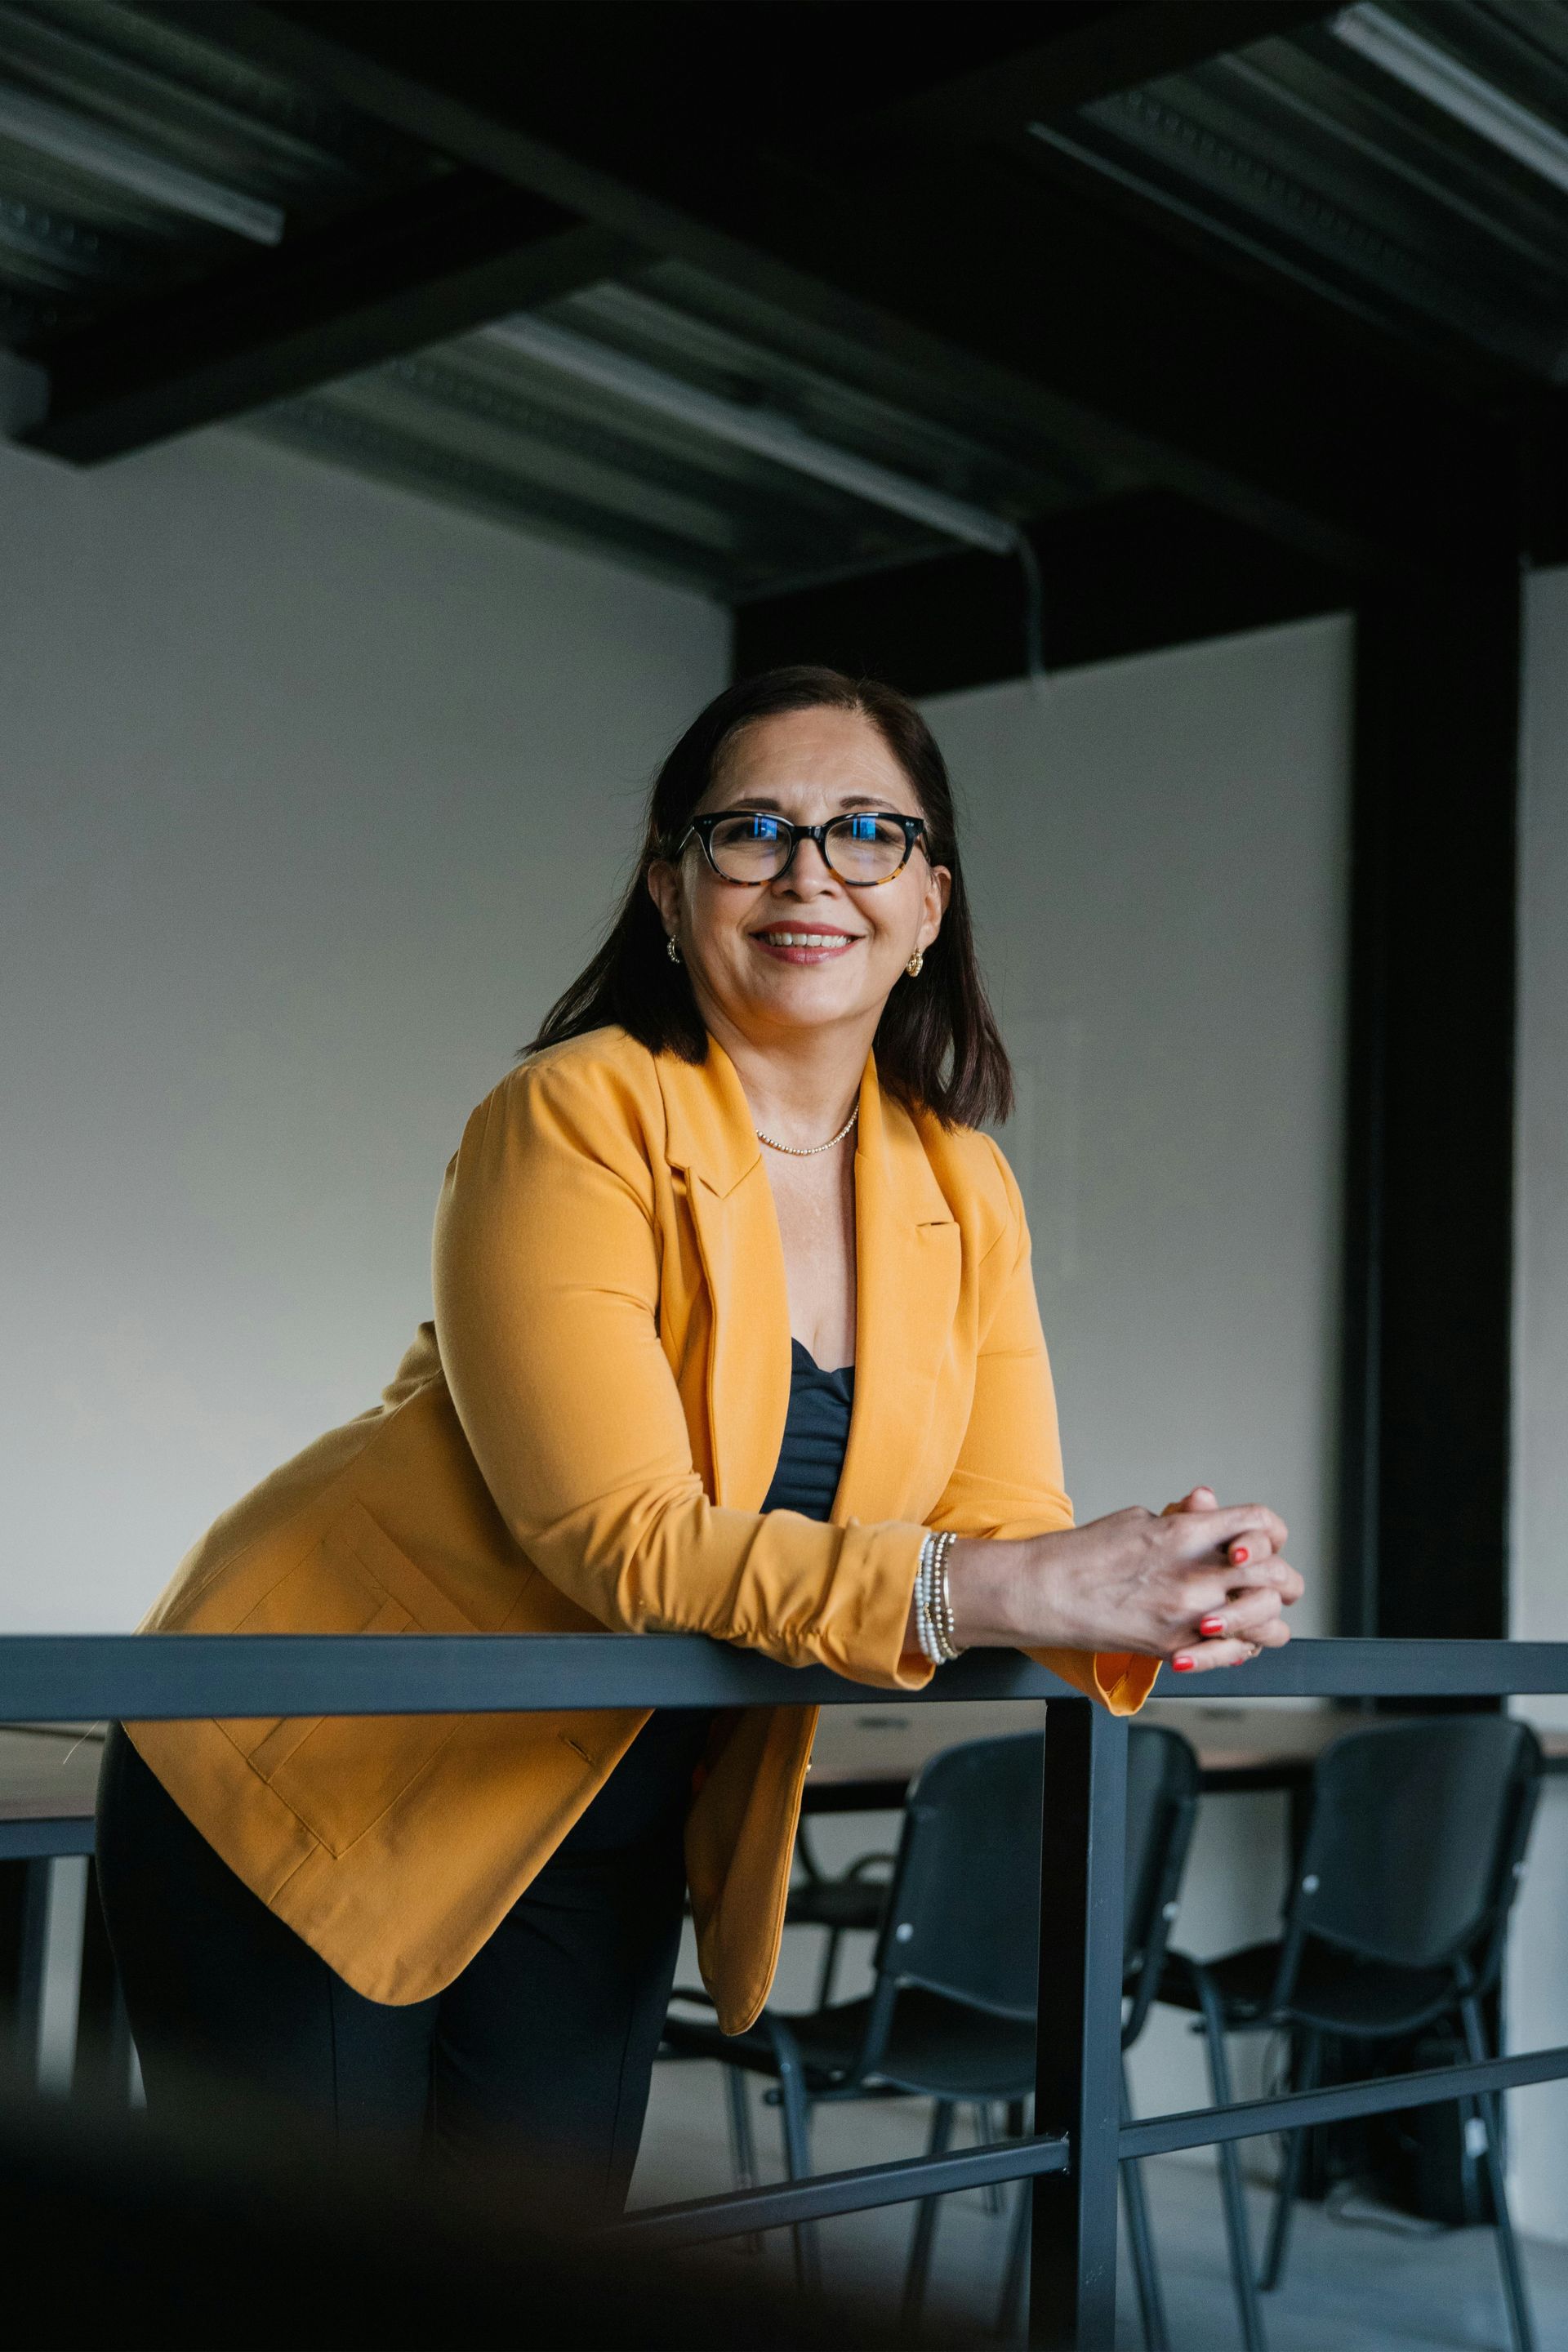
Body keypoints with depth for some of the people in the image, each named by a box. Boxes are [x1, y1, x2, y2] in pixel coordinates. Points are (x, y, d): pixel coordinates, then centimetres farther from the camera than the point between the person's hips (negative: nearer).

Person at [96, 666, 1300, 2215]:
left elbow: (1005, 1536, -8)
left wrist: (1150, 1608, -31)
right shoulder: (575, 1120, -20)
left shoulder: (964, 1197, -1)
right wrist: (987, 1588, -39)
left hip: (605, 1828, 5)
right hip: (318, 1779, -5)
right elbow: (625, 1541, -29)